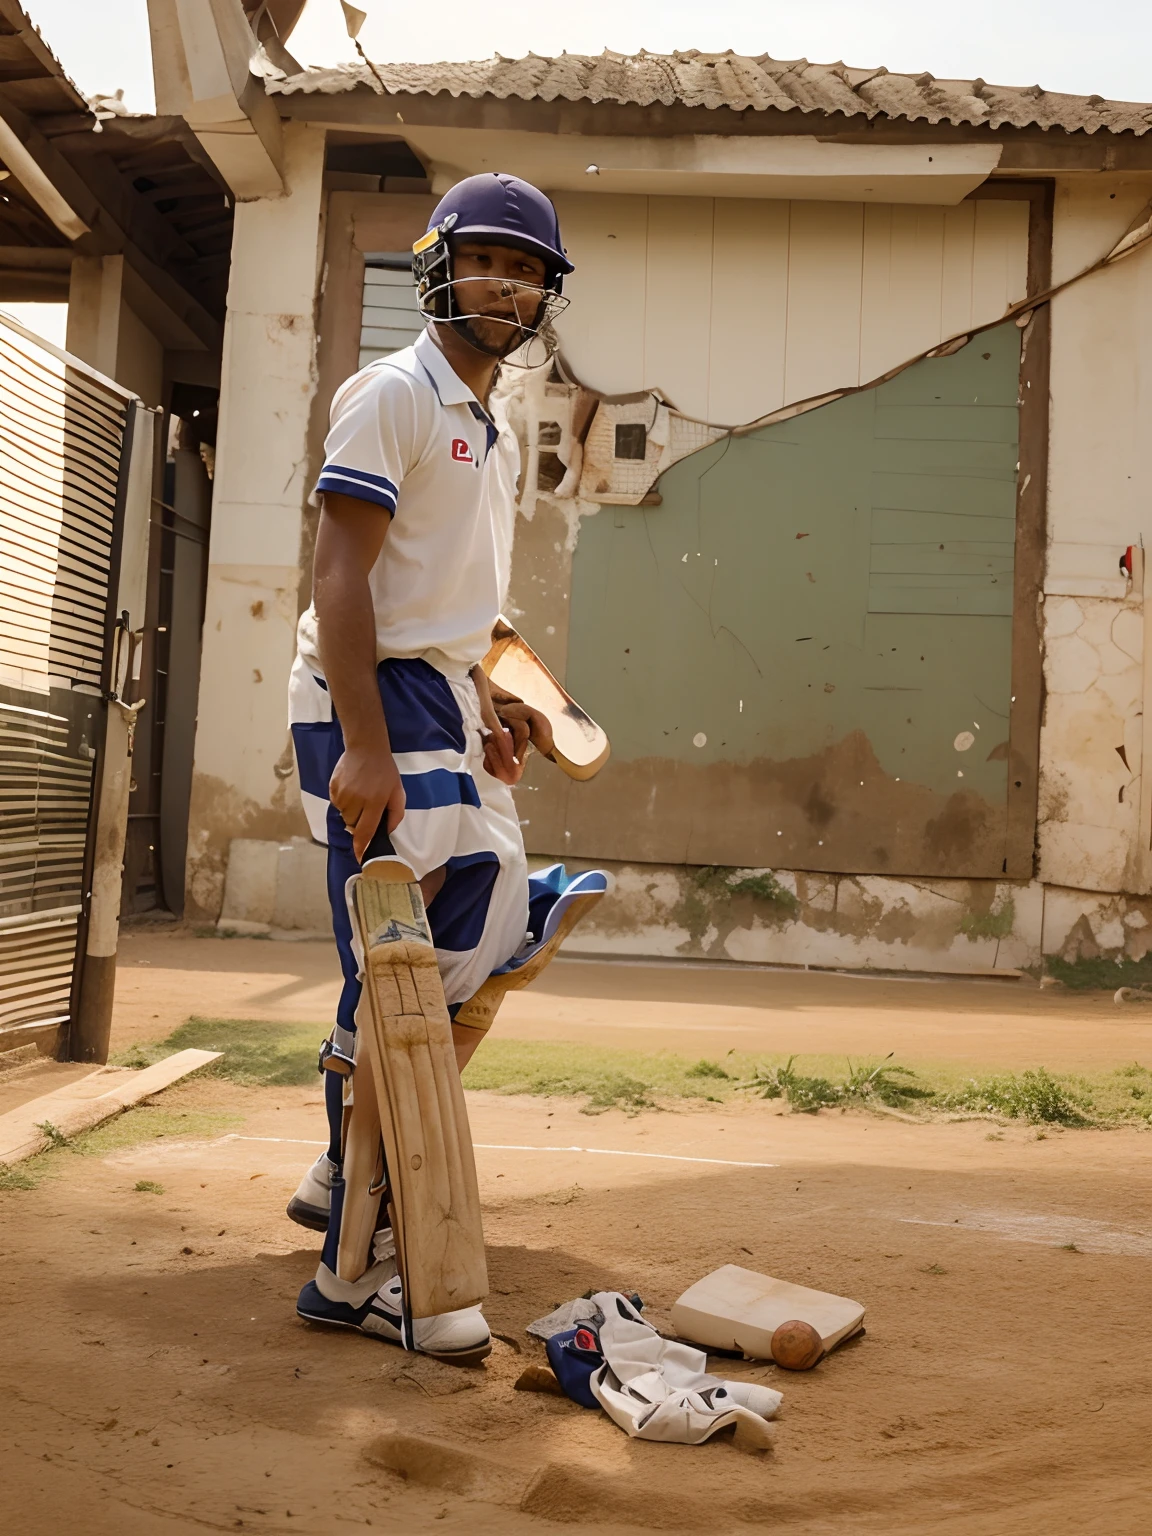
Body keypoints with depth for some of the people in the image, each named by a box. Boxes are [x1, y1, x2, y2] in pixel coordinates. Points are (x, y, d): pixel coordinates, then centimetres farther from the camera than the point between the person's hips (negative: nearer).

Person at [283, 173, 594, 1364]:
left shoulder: (497, 431, 20)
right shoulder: (394, 395, -7)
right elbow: (341, 575, -17)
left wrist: (489, 709, 14)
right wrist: (365, 750, -25)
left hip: (452, 701, 9)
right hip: (376, 700, -9)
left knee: (483, 950, 9)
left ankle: (348, 1173, 23)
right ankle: (357, 1269, 4)